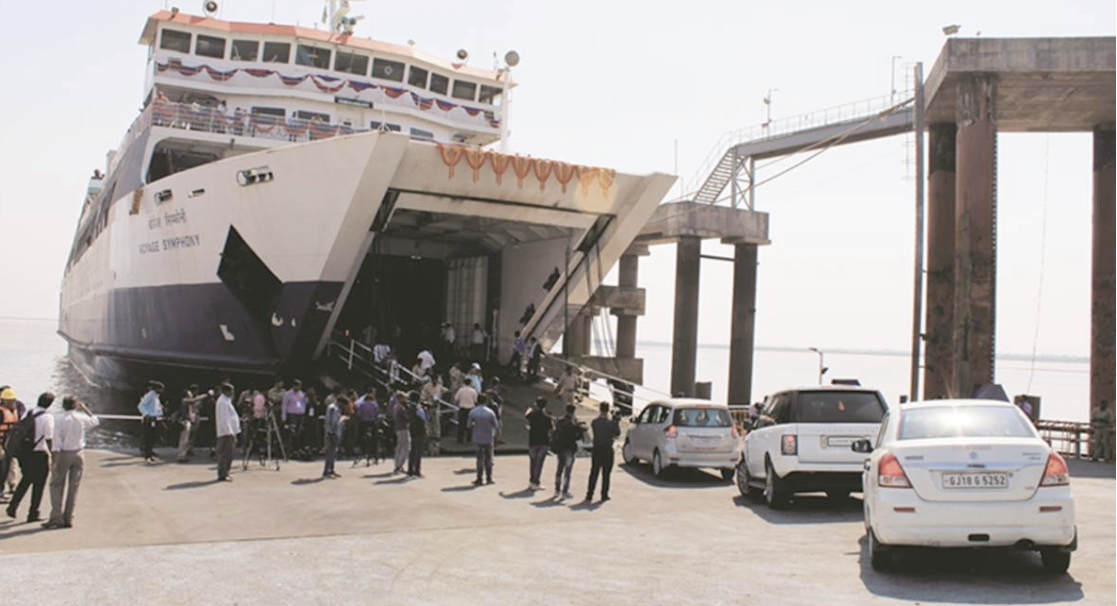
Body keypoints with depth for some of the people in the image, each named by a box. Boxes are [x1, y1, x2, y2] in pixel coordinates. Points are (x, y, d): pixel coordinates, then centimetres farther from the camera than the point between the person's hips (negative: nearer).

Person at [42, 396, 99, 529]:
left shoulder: (59, 419, -10)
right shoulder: (81, 418, -1)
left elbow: (56, 443, -14)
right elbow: (95, 421, 22)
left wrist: (54, 462, -12)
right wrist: (84, 408, 22)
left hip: (63, 454, -3)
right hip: (78, 455, 3)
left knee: (56, 485, 7)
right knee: (74, 487, 8)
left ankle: (56, 517, 0)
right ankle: (68, 518, 9)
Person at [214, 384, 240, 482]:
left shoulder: (226, 400, 17)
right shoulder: (223, 402, -15)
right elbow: (224, 419, -20)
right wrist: (230, 432, -21)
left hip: (228, 432, 10)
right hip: (226, 432, -10)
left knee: (226, 454, 13)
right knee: (225, 454, -8)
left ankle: (223, 474, 19)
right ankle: (222, 475, -6)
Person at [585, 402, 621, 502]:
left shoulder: (594, 422, -4)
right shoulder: (610, 423, -13)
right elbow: (617, 433, -4)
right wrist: (616, 422, 1)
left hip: (597, 449, 3)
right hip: (607, 450, -3)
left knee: (594, 473, 9)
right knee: (606, 474, 7)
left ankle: (589, 494, 6)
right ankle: (604, 495, 9)